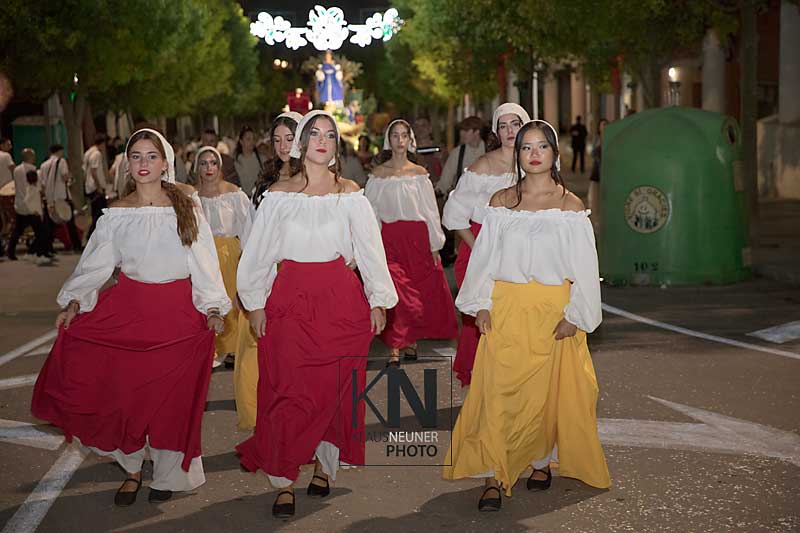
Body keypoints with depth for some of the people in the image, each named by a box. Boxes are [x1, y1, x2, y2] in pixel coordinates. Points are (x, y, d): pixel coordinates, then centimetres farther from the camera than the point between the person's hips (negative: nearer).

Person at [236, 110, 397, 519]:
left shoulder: (349, 193, 4)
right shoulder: (279, 194, 4)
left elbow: (370, 249, 5)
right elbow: (258, 252, 8)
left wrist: (378, 300, 2)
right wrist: (256, 302, 5)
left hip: (340, 300, 0)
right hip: (289, 298, 0)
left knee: (334, 388, 4)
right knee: (287, 390, -3)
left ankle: (325, 466, 22)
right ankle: (284, 483, 2)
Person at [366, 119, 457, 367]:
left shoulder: (420, 173, 7)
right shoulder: (378, 174, 4)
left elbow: (430, 210, 7)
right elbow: (372, 212, 4)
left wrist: (435, 245, 4)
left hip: (417, 238, 2)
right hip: (390, 239, -2)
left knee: (420, 294, 3)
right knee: (394, 291, -12)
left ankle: (411, 341, 19)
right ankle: (395, 348, -12)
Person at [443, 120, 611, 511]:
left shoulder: (570, 206, 1)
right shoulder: (501, 202, 6)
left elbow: (584, 266, 0)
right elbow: (484, 256, 8)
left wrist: (574, 316, -7)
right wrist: (481, 305, -2)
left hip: (552, 312, -1)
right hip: (505, 310, 1)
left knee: (547, 391, 6)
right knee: (498, 391, -6)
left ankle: (541, 463, 26)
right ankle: (493, 478, -4)